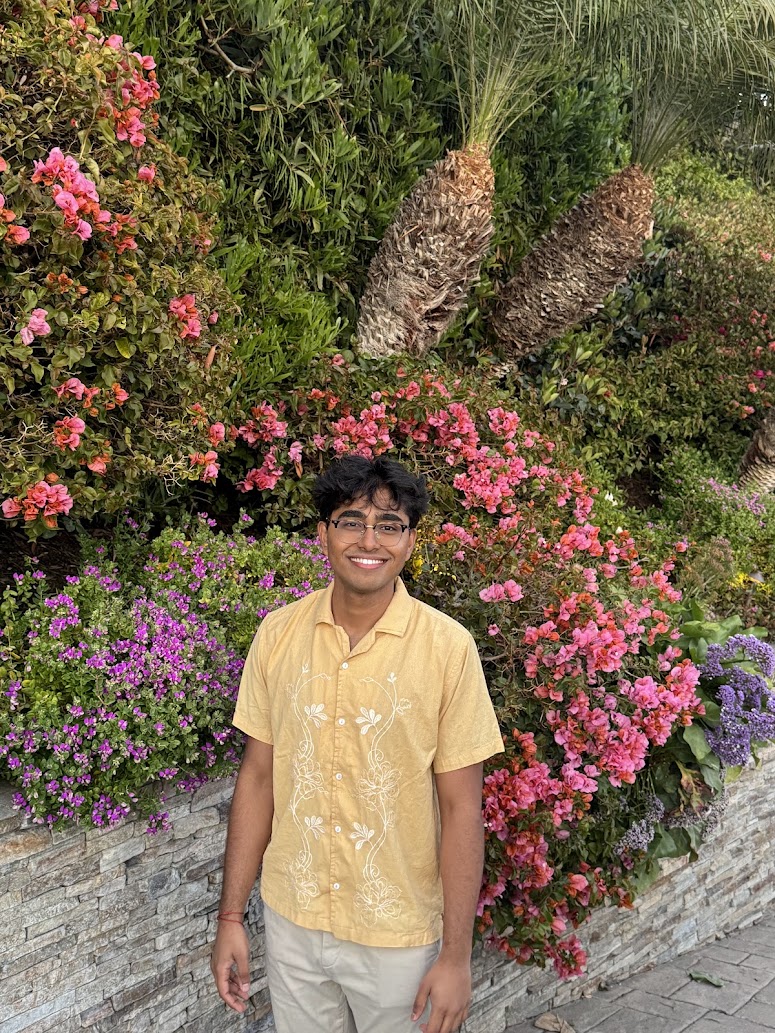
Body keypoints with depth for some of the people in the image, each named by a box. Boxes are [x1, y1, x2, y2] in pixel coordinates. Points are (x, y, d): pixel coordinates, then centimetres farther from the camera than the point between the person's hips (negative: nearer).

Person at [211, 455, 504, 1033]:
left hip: (399, 936, -2)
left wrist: (457, 955, -10)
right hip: (292, 920, 3)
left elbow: (461, 806, -11)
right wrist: (231, 917, 3)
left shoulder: (447, 647, -14)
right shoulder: (279, 634, -5)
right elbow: (258, 775, 2)